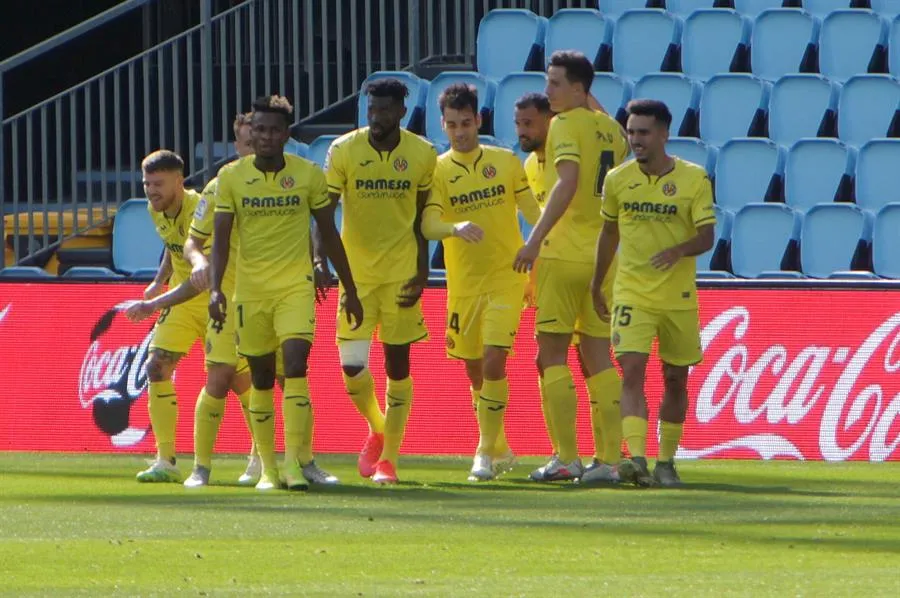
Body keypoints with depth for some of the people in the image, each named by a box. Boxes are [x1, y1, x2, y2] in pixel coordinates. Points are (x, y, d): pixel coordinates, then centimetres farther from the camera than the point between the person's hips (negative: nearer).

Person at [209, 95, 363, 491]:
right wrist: (215, 288, -17)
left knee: (296, 365, -18)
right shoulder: (231, 176, -1)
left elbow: (329, 235, 8)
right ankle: (267, 468, 16)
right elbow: (220, 239, -3)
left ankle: (293, 462, -18)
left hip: (296, 286, -1)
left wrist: (350, 291, 10)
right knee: (261, 379, 7)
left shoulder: (309, 175, -1)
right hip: (250, 290, 1)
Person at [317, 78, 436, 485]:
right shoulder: (343, 151, -6)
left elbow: (421, 219, 6)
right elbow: (325, 211, -6)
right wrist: (320, 256, -21)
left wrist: (422, 274, 2)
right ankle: (376, 429, 21)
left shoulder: (423, 156, -2)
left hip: (401, 273, 1)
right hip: (356, 271, -1)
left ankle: (388, 457, 10)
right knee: (352, 364, -8)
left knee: (397, 364, 2)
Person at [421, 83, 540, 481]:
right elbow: (428, 225, -16)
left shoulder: (507, 162, 2)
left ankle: (486, 454, -7)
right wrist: (457, 228, -36)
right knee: (474, 369, 9)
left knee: (494, 360, -15)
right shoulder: (437, 170, -2)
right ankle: (499, 450, 28)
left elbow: (534, 213, 9)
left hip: (506, 276, -1)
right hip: (463, 282, 1)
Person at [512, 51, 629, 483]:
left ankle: (567, 458, -7)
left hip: (565, 253, -7)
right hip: (604, 254, 7)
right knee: (598, 355, 8)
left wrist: (535, 240, -24)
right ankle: (611, 459, 5)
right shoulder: (610, 128, 12)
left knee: (553, 352, -2)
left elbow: (568, 182, -22)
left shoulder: (565, 125, -10)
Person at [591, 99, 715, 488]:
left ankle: (666, 461, 23)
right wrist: (596, 287, 20)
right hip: (631, 294, 0)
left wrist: (678, 251, -29)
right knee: (632, 372, -17)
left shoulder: (694, 178, -4)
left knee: (675, 380, 9)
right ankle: (637, 459, -27)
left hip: (679, 297, 0)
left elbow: (707, 236, -8)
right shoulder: (618, 180, 2)